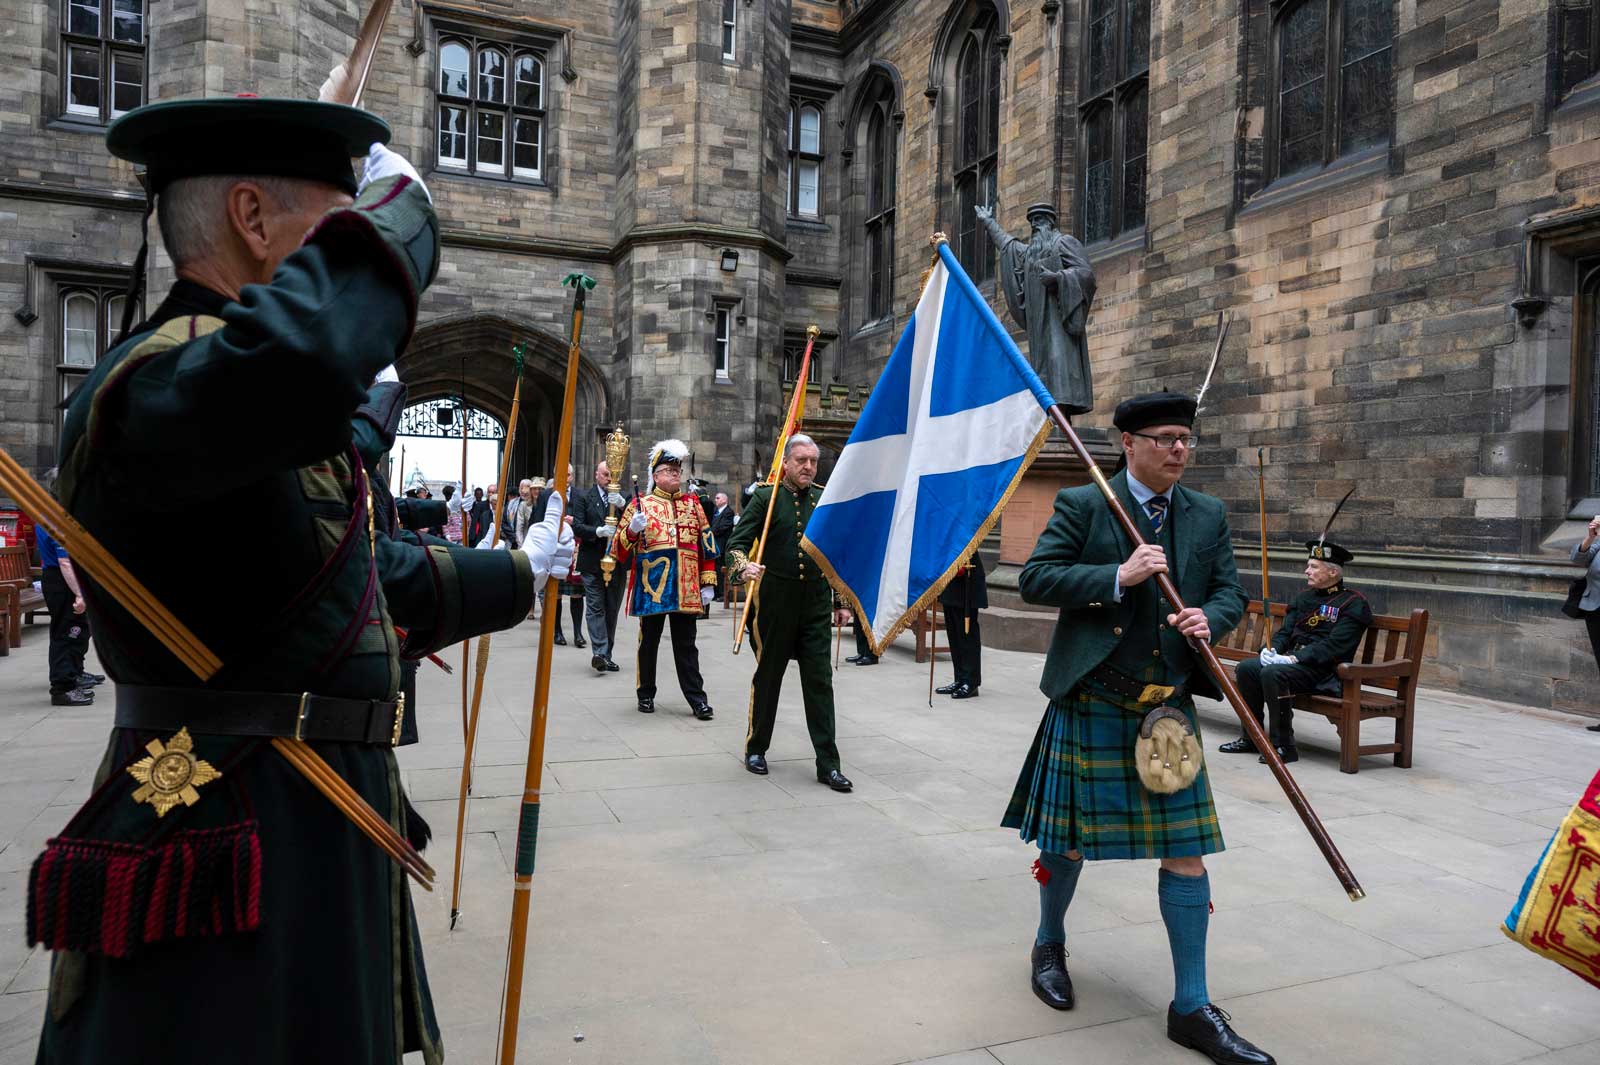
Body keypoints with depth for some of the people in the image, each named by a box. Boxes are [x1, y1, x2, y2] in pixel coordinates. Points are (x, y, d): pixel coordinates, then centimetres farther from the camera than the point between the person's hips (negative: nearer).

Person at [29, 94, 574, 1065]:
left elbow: (375, 573, 25)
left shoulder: (281, 434, 14)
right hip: (229, 859, -9)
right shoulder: (152, 381, -18)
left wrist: (517, 574, 38)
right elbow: (297, 366, -42)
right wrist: (394, 211, -23)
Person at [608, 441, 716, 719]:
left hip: (686, 590, 2)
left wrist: (707, 583, 7)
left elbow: (706, 545, 12)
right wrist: (632, 529, -19)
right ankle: (646, 694, 21)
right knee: (649, 642, 9)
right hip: (651, 589, -2)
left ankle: (696, 697, 8)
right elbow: (620, 548, 2)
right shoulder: (640, 505, 3)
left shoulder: (693, 504, 11)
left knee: (686, 645, 6)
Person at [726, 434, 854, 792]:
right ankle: (756, 749, 28)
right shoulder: (765, 497, -2)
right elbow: (737, 542, -8)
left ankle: (828, 763, 6)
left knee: (820, 680, 1)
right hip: (775, 600, -2)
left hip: (816, 602, 2)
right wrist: (743, 567, -30)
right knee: (767, 676, 11)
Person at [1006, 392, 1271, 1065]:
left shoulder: (1208, 516, 8)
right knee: (1069, 838, 12)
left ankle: (1191, 1008, 18)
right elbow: (1034, 579, -12)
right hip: (1092, 704, -4)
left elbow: (1230, 590, 12)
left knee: (1186, 852, 4)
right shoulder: (1082, 505, -6)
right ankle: (1049, 945, 40)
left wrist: (1210, 618, -11)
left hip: (1171, 707, 4)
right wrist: (1117, 576, -21)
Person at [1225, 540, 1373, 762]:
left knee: (1273, 673, -32)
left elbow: (1334, 645, -16)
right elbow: (1285, 631, 18)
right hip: (1292, 659, 8)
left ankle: (1284, 746, -22)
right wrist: (1272, 649, -4)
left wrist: (1295, 658, -23)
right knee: (1246, 668, -14)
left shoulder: (1353, 602, -5)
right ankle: (1252, 738, -3)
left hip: (1322, 669, -8)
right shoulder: (1305, 597, 18)